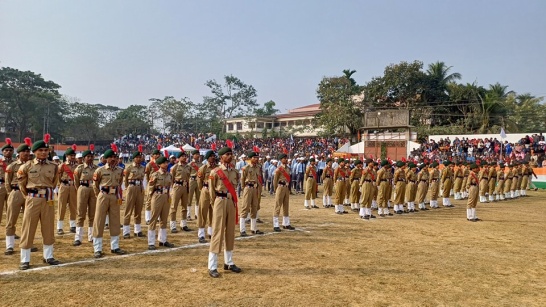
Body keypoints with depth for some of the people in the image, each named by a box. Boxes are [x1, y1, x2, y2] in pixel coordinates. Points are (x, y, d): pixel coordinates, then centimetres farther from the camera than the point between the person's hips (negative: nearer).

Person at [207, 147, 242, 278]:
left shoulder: (234, 172, 10)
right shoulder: (215, 172, -8)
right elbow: (211, 190, -2)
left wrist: (232, 201, 15)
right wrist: (217, 203, 2)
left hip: (232, 202, 6)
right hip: (220, 202, -6)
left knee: (230, 233, 12)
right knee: (218, 233, -6)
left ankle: (229, 263, 23)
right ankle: (212, 267, -1)